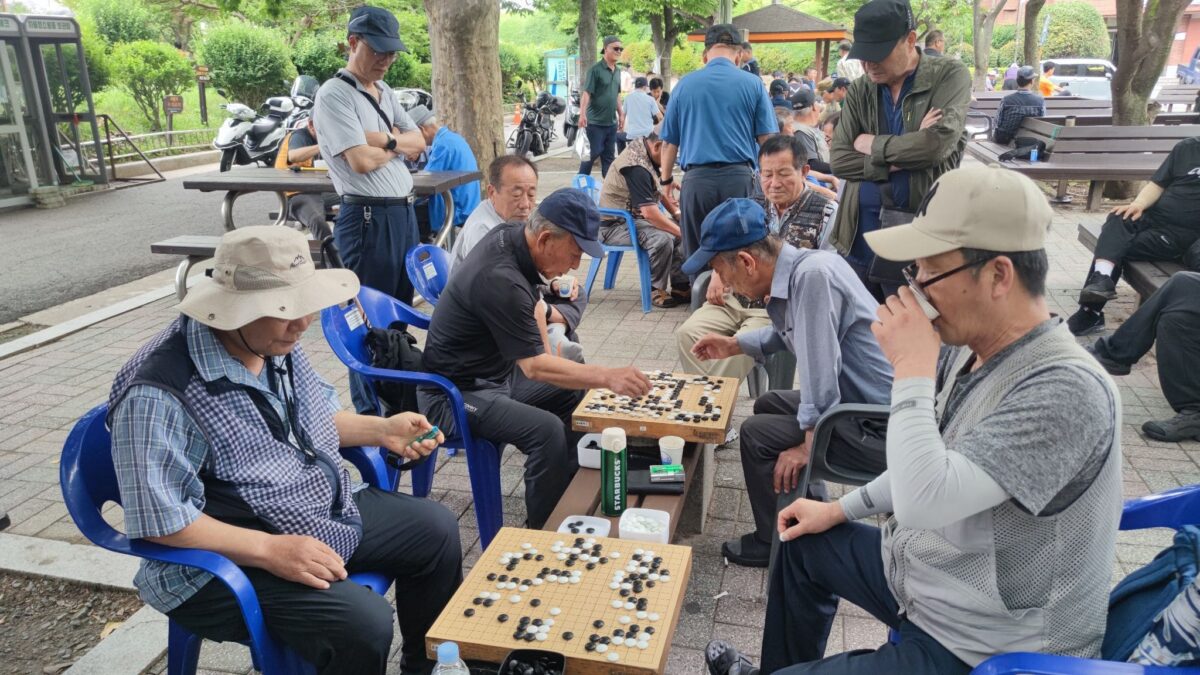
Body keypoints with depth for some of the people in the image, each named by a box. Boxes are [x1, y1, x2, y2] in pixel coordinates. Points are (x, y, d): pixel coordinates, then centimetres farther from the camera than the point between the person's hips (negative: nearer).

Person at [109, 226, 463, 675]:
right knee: (363, 624, -28)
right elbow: (160, 519, -27)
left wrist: (381, 430, -1)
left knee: (437, 529, 9)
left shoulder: (277, 344, 0)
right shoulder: (160, 394, -27)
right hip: (228, 561, -8)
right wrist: (268, 549, -30)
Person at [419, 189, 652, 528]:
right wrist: (608, 376, -34)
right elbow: (534, 367, -30)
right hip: (458, 393, -10)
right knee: (547, 430, -28)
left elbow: (534, 304, 17)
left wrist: (547, 358, 7)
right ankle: (543, 531, -9)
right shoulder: (499, 279, -31)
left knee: (577, 391, 8)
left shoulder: (511, 235, -3)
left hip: (498, 371, 10)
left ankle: (569, 490, 17)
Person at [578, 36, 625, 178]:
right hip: (595, 122, -7)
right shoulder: (595, 69, -11)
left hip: (612, 122, 7)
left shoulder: (618, 70, 12)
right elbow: (586, 93, -17)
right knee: (592, 154, -2)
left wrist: (621, 113, 19)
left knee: (609, 155, 10)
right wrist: (582, 114, -29)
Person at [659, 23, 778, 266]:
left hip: (697, 180, 1)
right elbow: (767, 140, 2)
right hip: (739, 178, 0)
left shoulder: (685, 84, 7)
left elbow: (669, 141, 11)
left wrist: (666, 179, 25)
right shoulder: (753, 84, 4)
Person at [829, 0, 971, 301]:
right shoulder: (859, 91, 9)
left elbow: (937, 143, -18)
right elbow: (838, 160, 0)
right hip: (859, 238, 4)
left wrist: (873, 145, -5)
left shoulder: (950, 76, -3)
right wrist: (899, 159, -12)